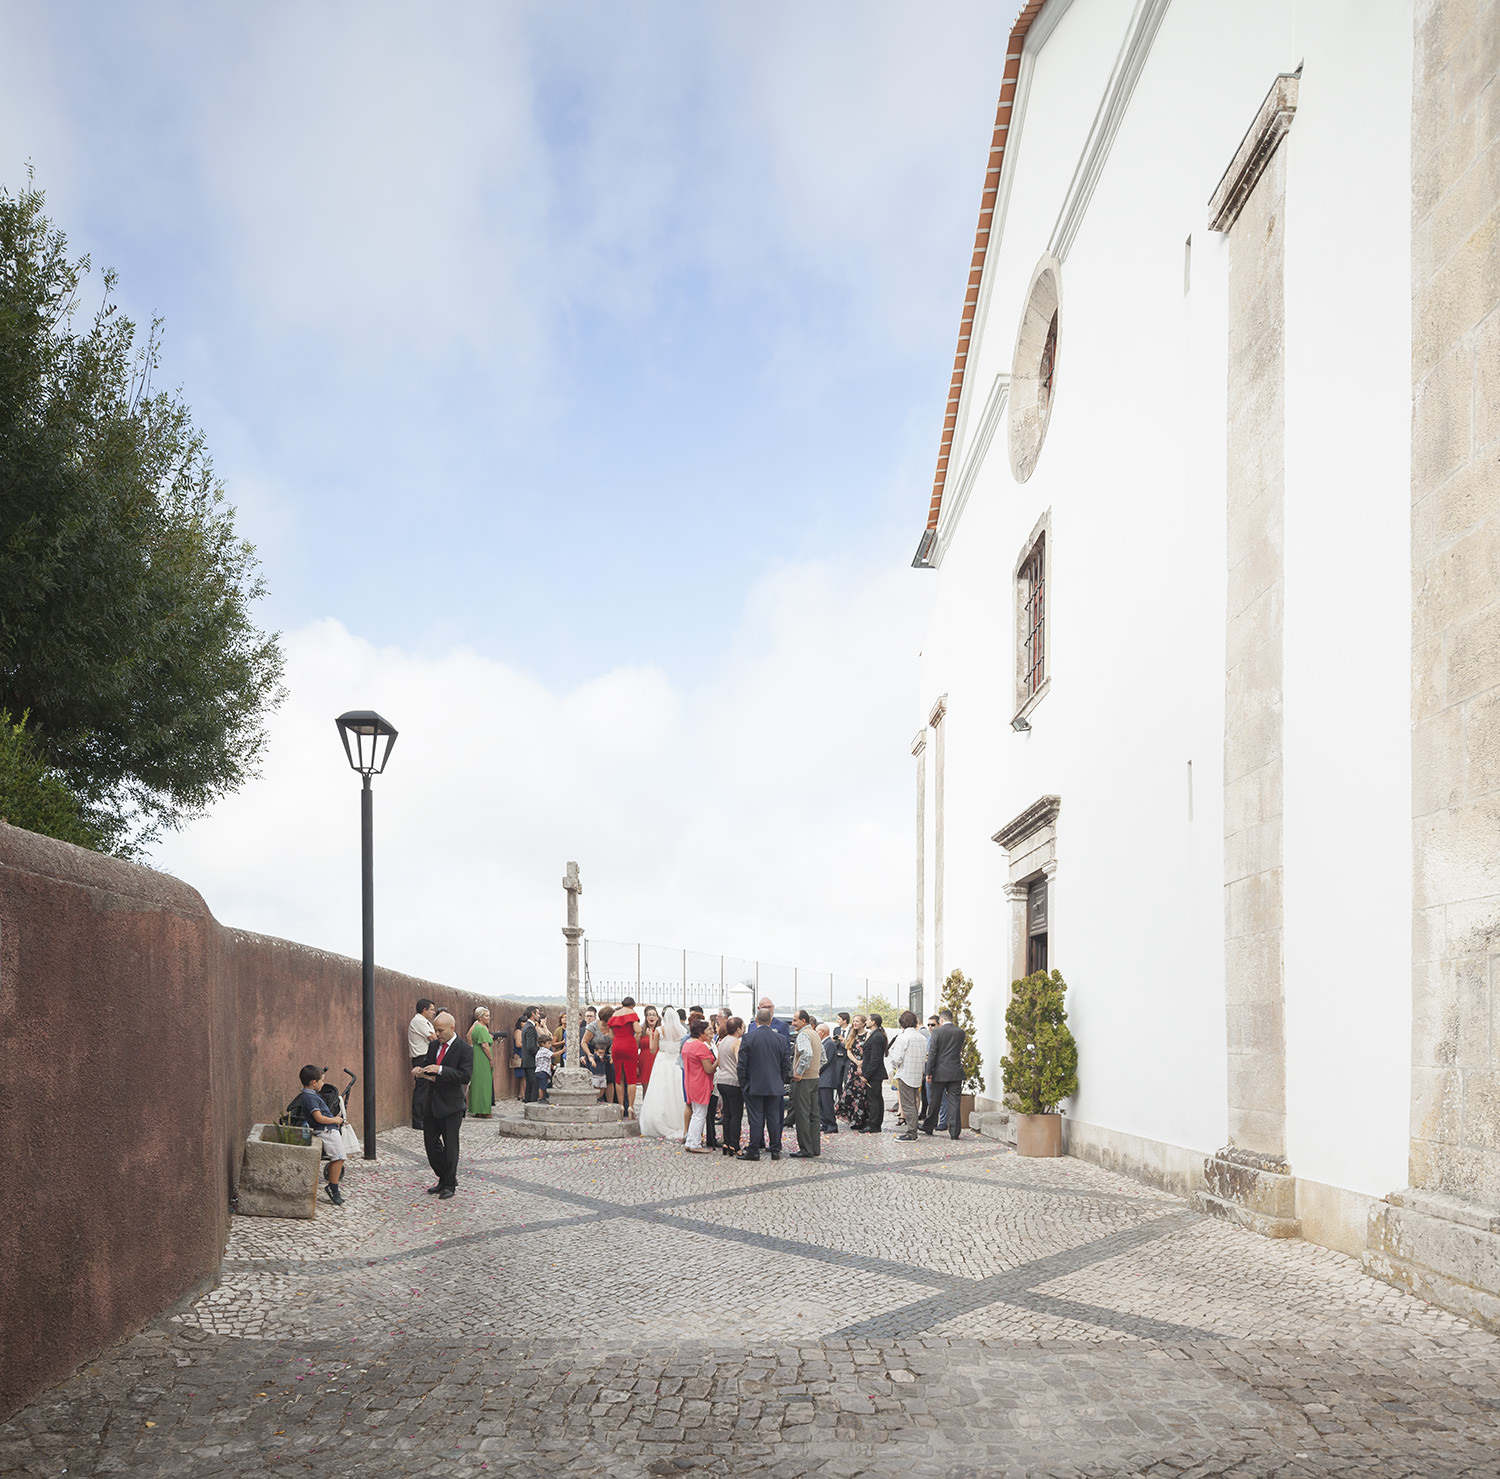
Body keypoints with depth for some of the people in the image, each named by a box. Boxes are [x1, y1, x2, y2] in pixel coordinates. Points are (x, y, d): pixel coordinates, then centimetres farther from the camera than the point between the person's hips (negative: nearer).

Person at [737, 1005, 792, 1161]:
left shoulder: (748, 1038, -9)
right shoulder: (781, 1039, 0)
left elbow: (742, 1064, -7)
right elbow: (786, 1065, 5)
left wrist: (742, 1084, 3)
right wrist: (781, 1081, 16)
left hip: (754, 1085, -2)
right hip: (775, 1086, 3)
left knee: (756, 1118, 1)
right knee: (774, 1117, 8)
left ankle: (753, 1151, 4)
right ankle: (776, 1151, 11)